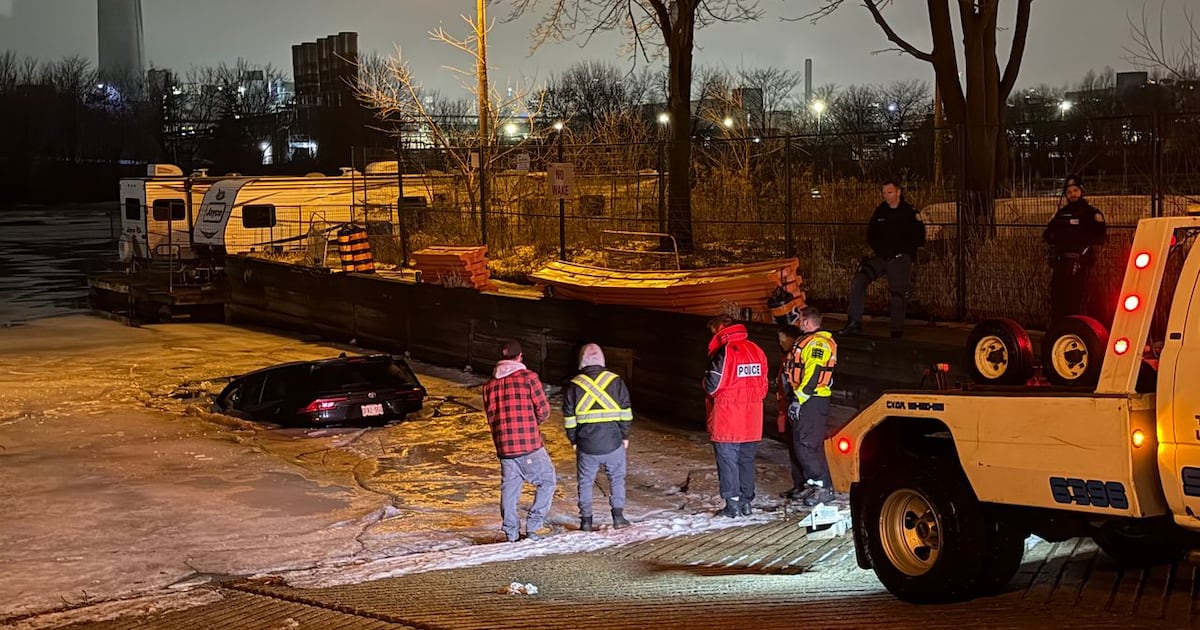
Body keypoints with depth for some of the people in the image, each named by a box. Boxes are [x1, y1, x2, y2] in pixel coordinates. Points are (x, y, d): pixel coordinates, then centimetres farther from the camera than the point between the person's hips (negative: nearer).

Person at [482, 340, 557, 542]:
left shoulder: (490, 384, 9)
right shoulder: (528, 377, -5)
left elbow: (491, 417, 10)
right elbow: (544, 410, -4)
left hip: (503, 447, 5)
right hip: (530, 444, -5)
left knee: (509, 488, 12)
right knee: (548, 481, 10)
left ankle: (511, 534, 13)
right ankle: (532, 527, 2)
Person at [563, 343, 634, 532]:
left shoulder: (574, 385, -1)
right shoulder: (615, 381, -2)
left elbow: (569, 418, 1)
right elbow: (625, 412, 0)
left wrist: (573, 440, 11)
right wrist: (625, 435, 10)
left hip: (586, 445, 0)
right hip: (613, 442, 0)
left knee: (585, 482, 12)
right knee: (617, 478, 16)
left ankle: (586, 520, 12)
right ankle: (618, 516, 10)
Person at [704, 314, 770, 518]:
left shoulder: (723, 352, -15)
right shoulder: (756, 350, 6)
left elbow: (712, 386, -13)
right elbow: (764, 384, 9)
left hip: (727, 419, -6)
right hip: (752, 420, 6)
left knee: (727, 459, 2)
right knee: (746, 459, 14)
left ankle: (732, 504, 1)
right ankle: (746, 502, 18)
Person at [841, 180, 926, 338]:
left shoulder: (911, 213, -4)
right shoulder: (880, 211, 8)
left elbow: (919, 240, -4)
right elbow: (871, 233, 20)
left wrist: (900, 251, -14)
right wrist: (877, 249, 7)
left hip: (900, 260, -4)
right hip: (881, 257, 4)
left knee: (898, 295, -5)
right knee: (857, 282, -13)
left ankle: (897, 332, 10)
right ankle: (855, 323, -11)